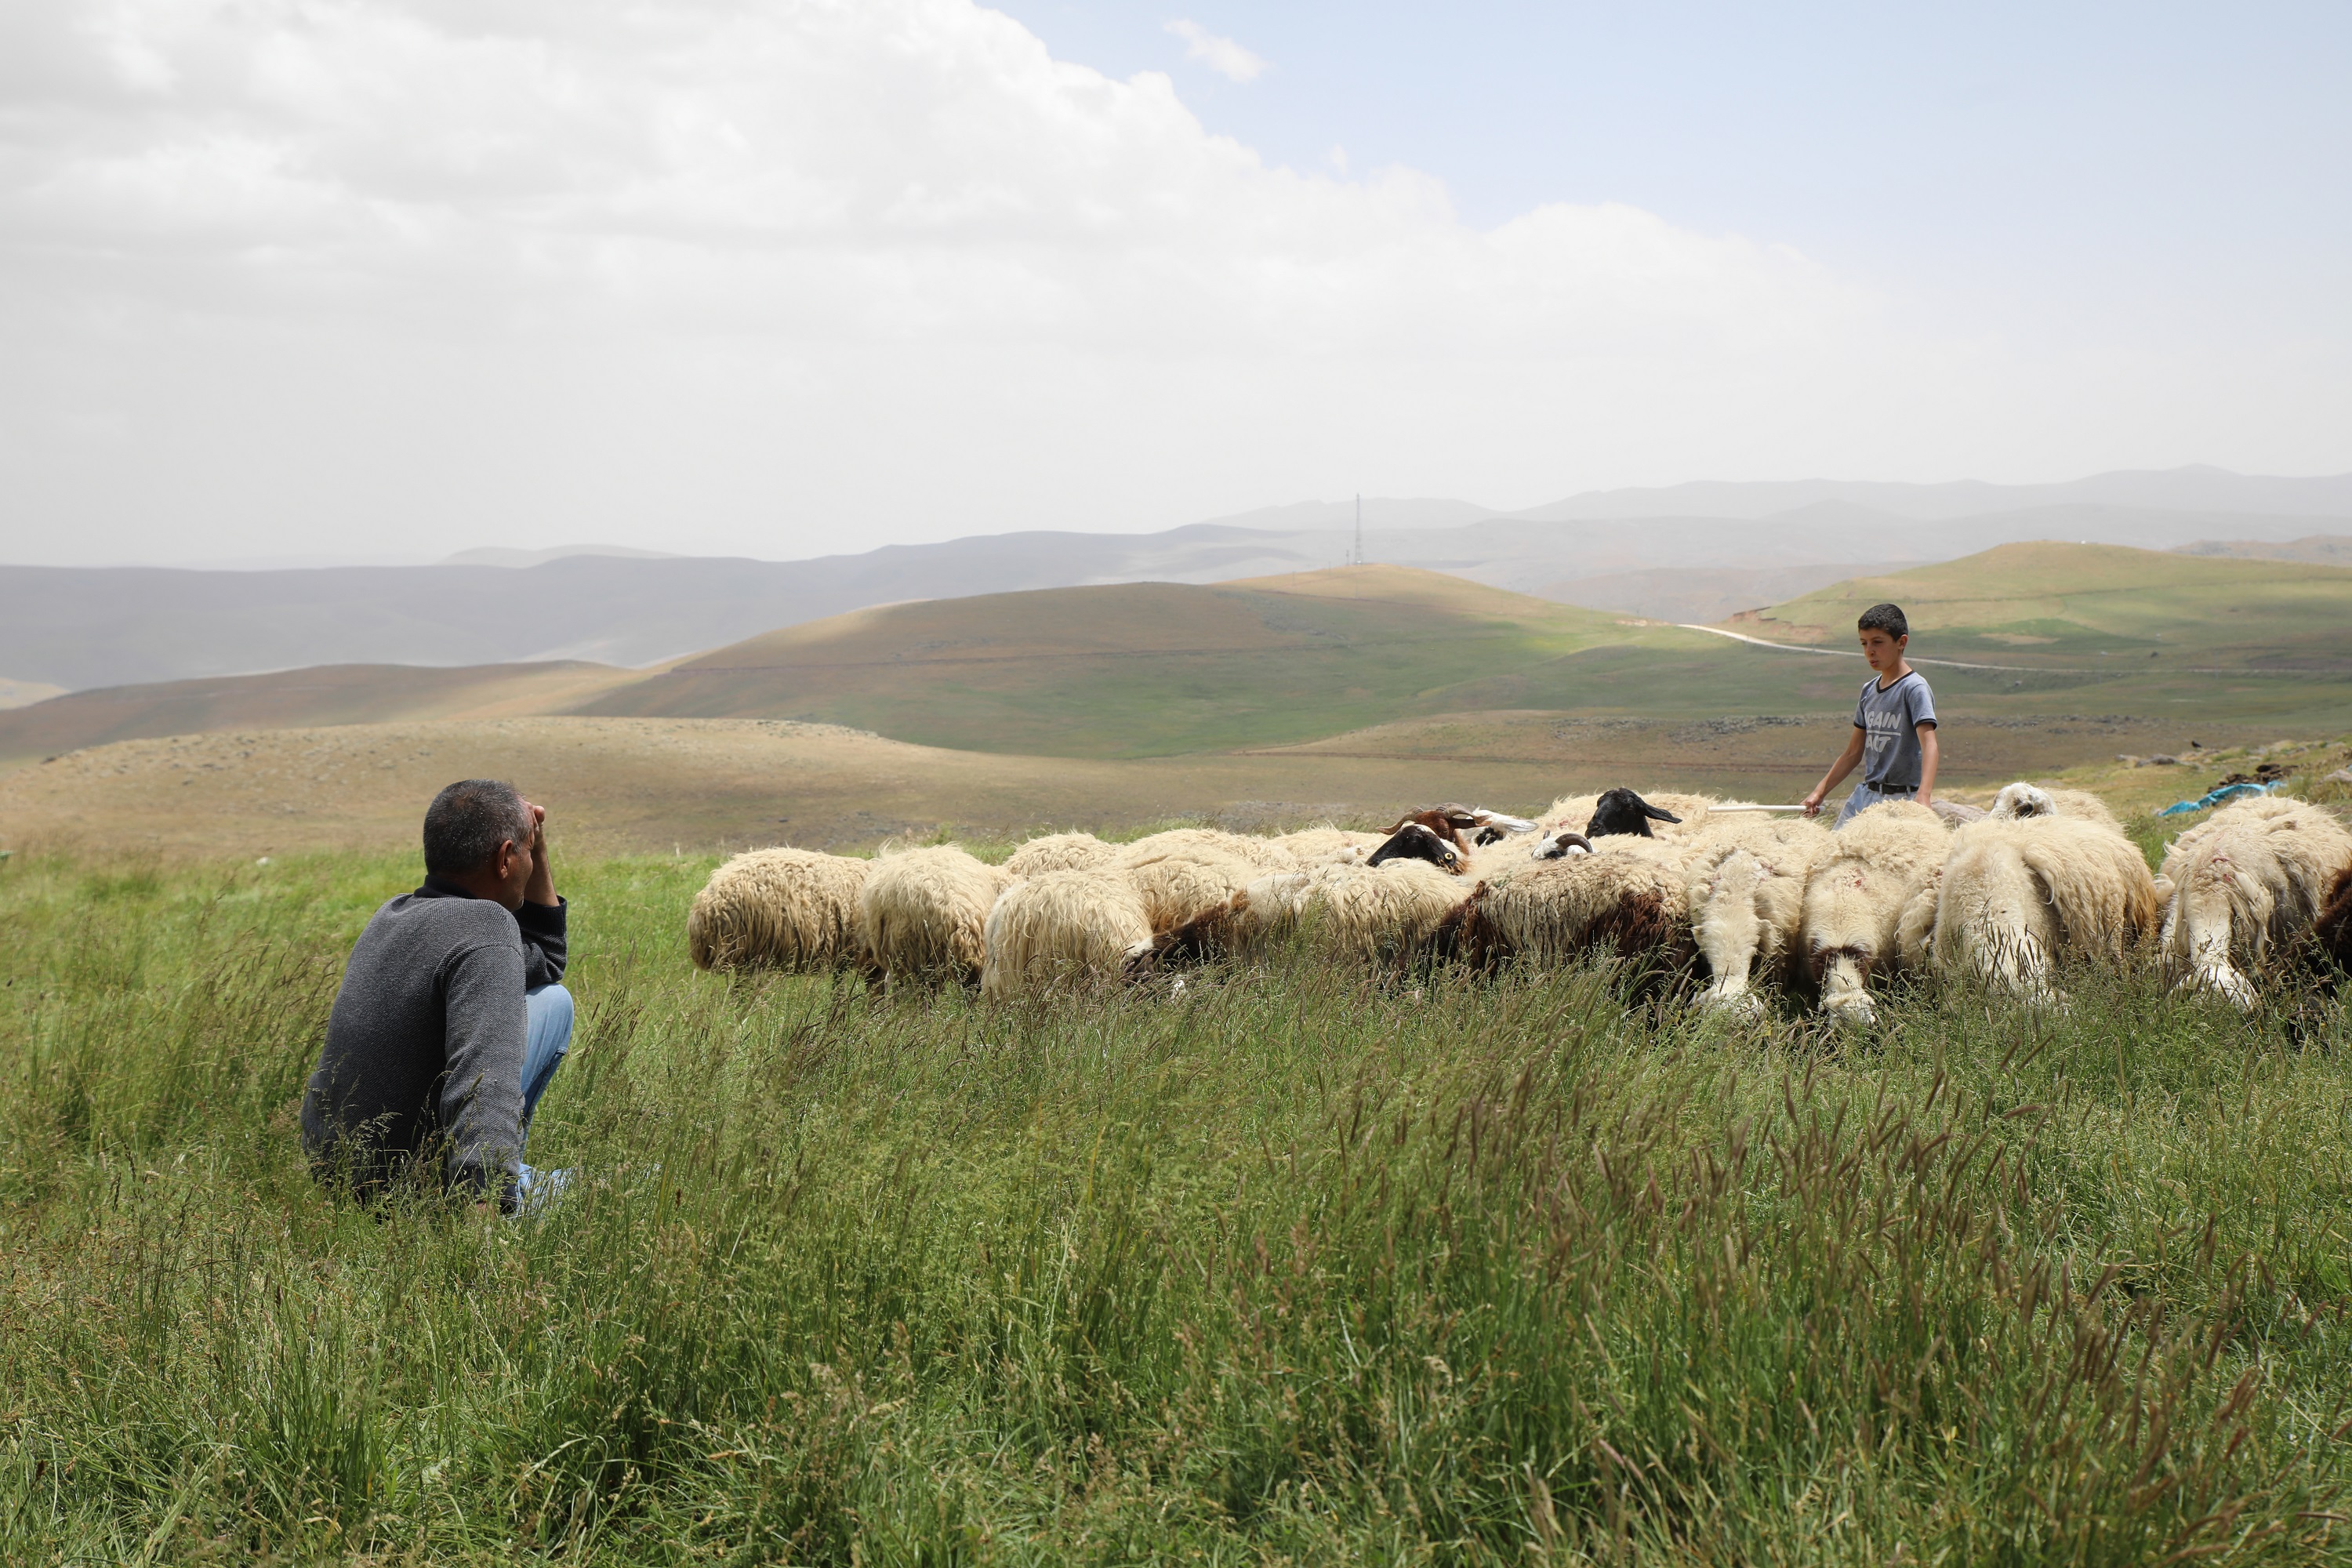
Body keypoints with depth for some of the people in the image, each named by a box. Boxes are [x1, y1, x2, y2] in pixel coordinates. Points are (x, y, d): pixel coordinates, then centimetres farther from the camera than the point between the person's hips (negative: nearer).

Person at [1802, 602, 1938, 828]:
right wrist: (1820, 792, 15)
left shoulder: (1914, 688, -9)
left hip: (1900, 802, -7)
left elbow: (1929, 744, -21)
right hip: (1864, 795, 7)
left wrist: (1924, 797, -35)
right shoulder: (1869, 690, 14)